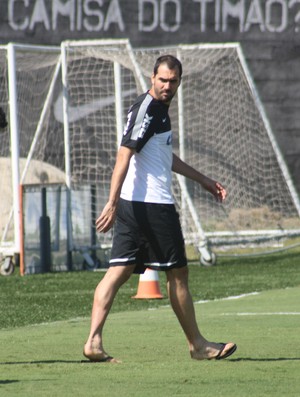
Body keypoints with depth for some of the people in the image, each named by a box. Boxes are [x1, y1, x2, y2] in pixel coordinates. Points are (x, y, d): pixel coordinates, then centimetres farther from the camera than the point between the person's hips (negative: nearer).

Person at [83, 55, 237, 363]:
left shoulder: (159, 108, 18)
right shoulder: (145, 109, -13)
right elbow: (124, 154, -23)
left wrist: (203, 180, 40)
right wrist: (112, 203, -30)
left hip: (131, 206, 9)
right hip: (153, 206, -9)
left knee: (119, 271, 0)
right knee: (177, 273, 3)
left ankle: (94, 341, -9)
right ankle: (197, 345, 14)